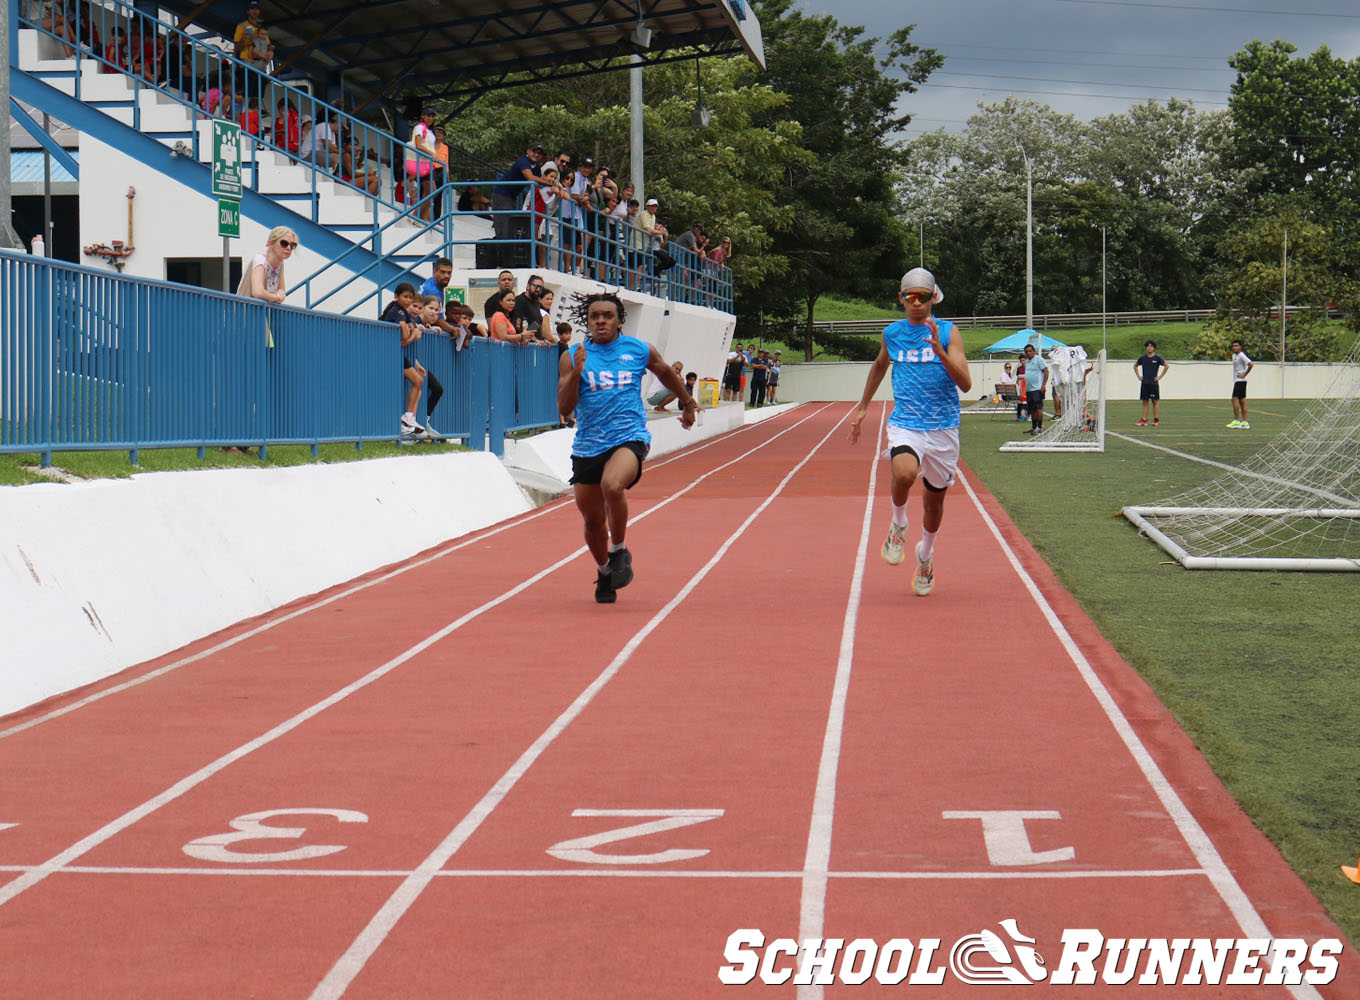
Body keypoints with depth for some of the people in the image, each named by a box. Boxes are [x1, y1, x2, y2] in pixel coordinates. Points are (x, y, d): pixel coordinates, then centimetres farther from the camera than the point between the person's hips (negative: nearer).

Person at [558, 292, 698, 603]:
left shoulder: (639, 350, 4)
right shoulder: (572, 357, 3)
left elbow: (665, 372, 26)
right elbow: (564, 407, -5)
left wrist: (687, 402, 39)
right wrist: (576, 373, -20)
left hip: (629, 438, -3)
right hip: (588, 446, 3)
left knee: (612, 485, -33)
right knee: (593, 520, 11)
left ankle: (620, 552, -9)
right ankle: (604, 572, 40)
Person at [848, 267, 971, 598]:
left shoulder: (948, 332, -2)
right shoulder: (892, 333, 6)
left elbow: (965, 383, -12)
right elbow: (880, 365, 28)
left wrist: (939, 350, -25)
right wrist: (863, 407, 31)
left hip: (942, 427, 0)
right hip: (905, 424, 0)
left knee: (934, 500, 11)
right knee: (904, 473, -31)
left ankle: (925, 557, 39)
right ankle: (898, 525, -1)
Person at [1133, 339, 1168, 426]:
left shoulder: (1158, 358, -3)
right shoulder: (1143, 358, 7)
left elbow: (1167, 366, -3)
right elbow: (1135, 366, 22)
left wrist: (1160, 376, -5)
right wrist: (1138, 376, 11)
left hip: (1154, 383, -3)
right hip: (1144, 383, 3)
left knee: (1155, 401, 1)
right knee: (1145, 402, 3)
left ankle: (1156, 420, 6)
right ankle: (1144, 420, 3)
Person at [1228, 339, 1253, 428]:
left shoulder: (1241, 355, -12)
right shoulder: (1234, 355, 17)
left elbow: (1251, 364, -21)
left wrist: (1244, 374, -15)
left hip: (1240, 380, -10)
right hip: (1236, 380, 10)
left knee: (1235, 399, -13)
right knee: (1242, 401, 7)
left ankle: (1236, 421, -12)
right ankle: (1245, 422, 7)